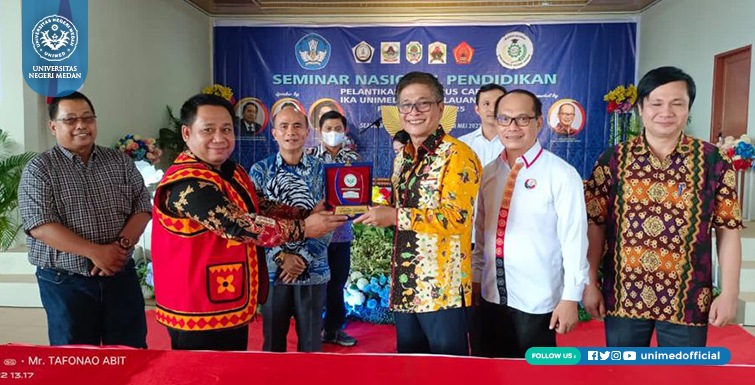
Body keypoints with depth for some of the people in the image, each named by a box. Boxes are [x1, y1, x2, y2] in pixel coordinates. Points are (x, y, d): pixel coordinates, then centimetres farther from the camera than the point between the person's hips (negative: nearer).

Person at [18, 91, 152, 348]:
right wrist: (96, 252, -20)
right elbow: (39, 226, -13)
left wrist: (122, 245, -14)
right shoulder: (39, 169, -3)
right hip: (66, 281, -2)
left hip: (121, 275, 3)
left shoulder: (120, 162, 7)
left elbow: (142, 207, 3)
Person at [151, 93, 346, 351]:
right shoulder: (187, 184, -23)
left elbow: (261, 207, 12)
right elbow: (241, 226, -27)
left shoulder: (232, 171, 7)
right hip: (201, 314, -9)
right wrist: (303, 229, -18)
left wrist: (308, 214, -2)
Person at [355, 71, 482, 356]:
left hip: (442, 289, -8)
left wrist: (395, 216, -20)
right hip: (404, 286, 8)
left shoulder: (457, 155, -11)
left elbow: (457, 216, -21)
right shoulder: (402, 157, 14)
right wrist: (377, 210, 6)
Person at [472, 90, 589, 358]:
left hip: (537, 300, -5)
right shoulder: (488, 173, 5)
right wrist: (475, 279, 12)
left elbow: (574, 239, -12)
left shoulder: (562, 174, -12)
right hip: (492, 296, 5)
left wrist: (570, 298, -11)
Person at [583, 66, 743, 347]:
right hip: (623, 296, 1)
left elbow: (728, 230, 0)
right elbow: (594, 226, -1)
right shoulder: (613, 159, -3)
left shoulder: (713, 161, -3)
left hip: (687, 300, 0)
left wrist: (729, 293, -4)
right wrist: (590, 284, -3)